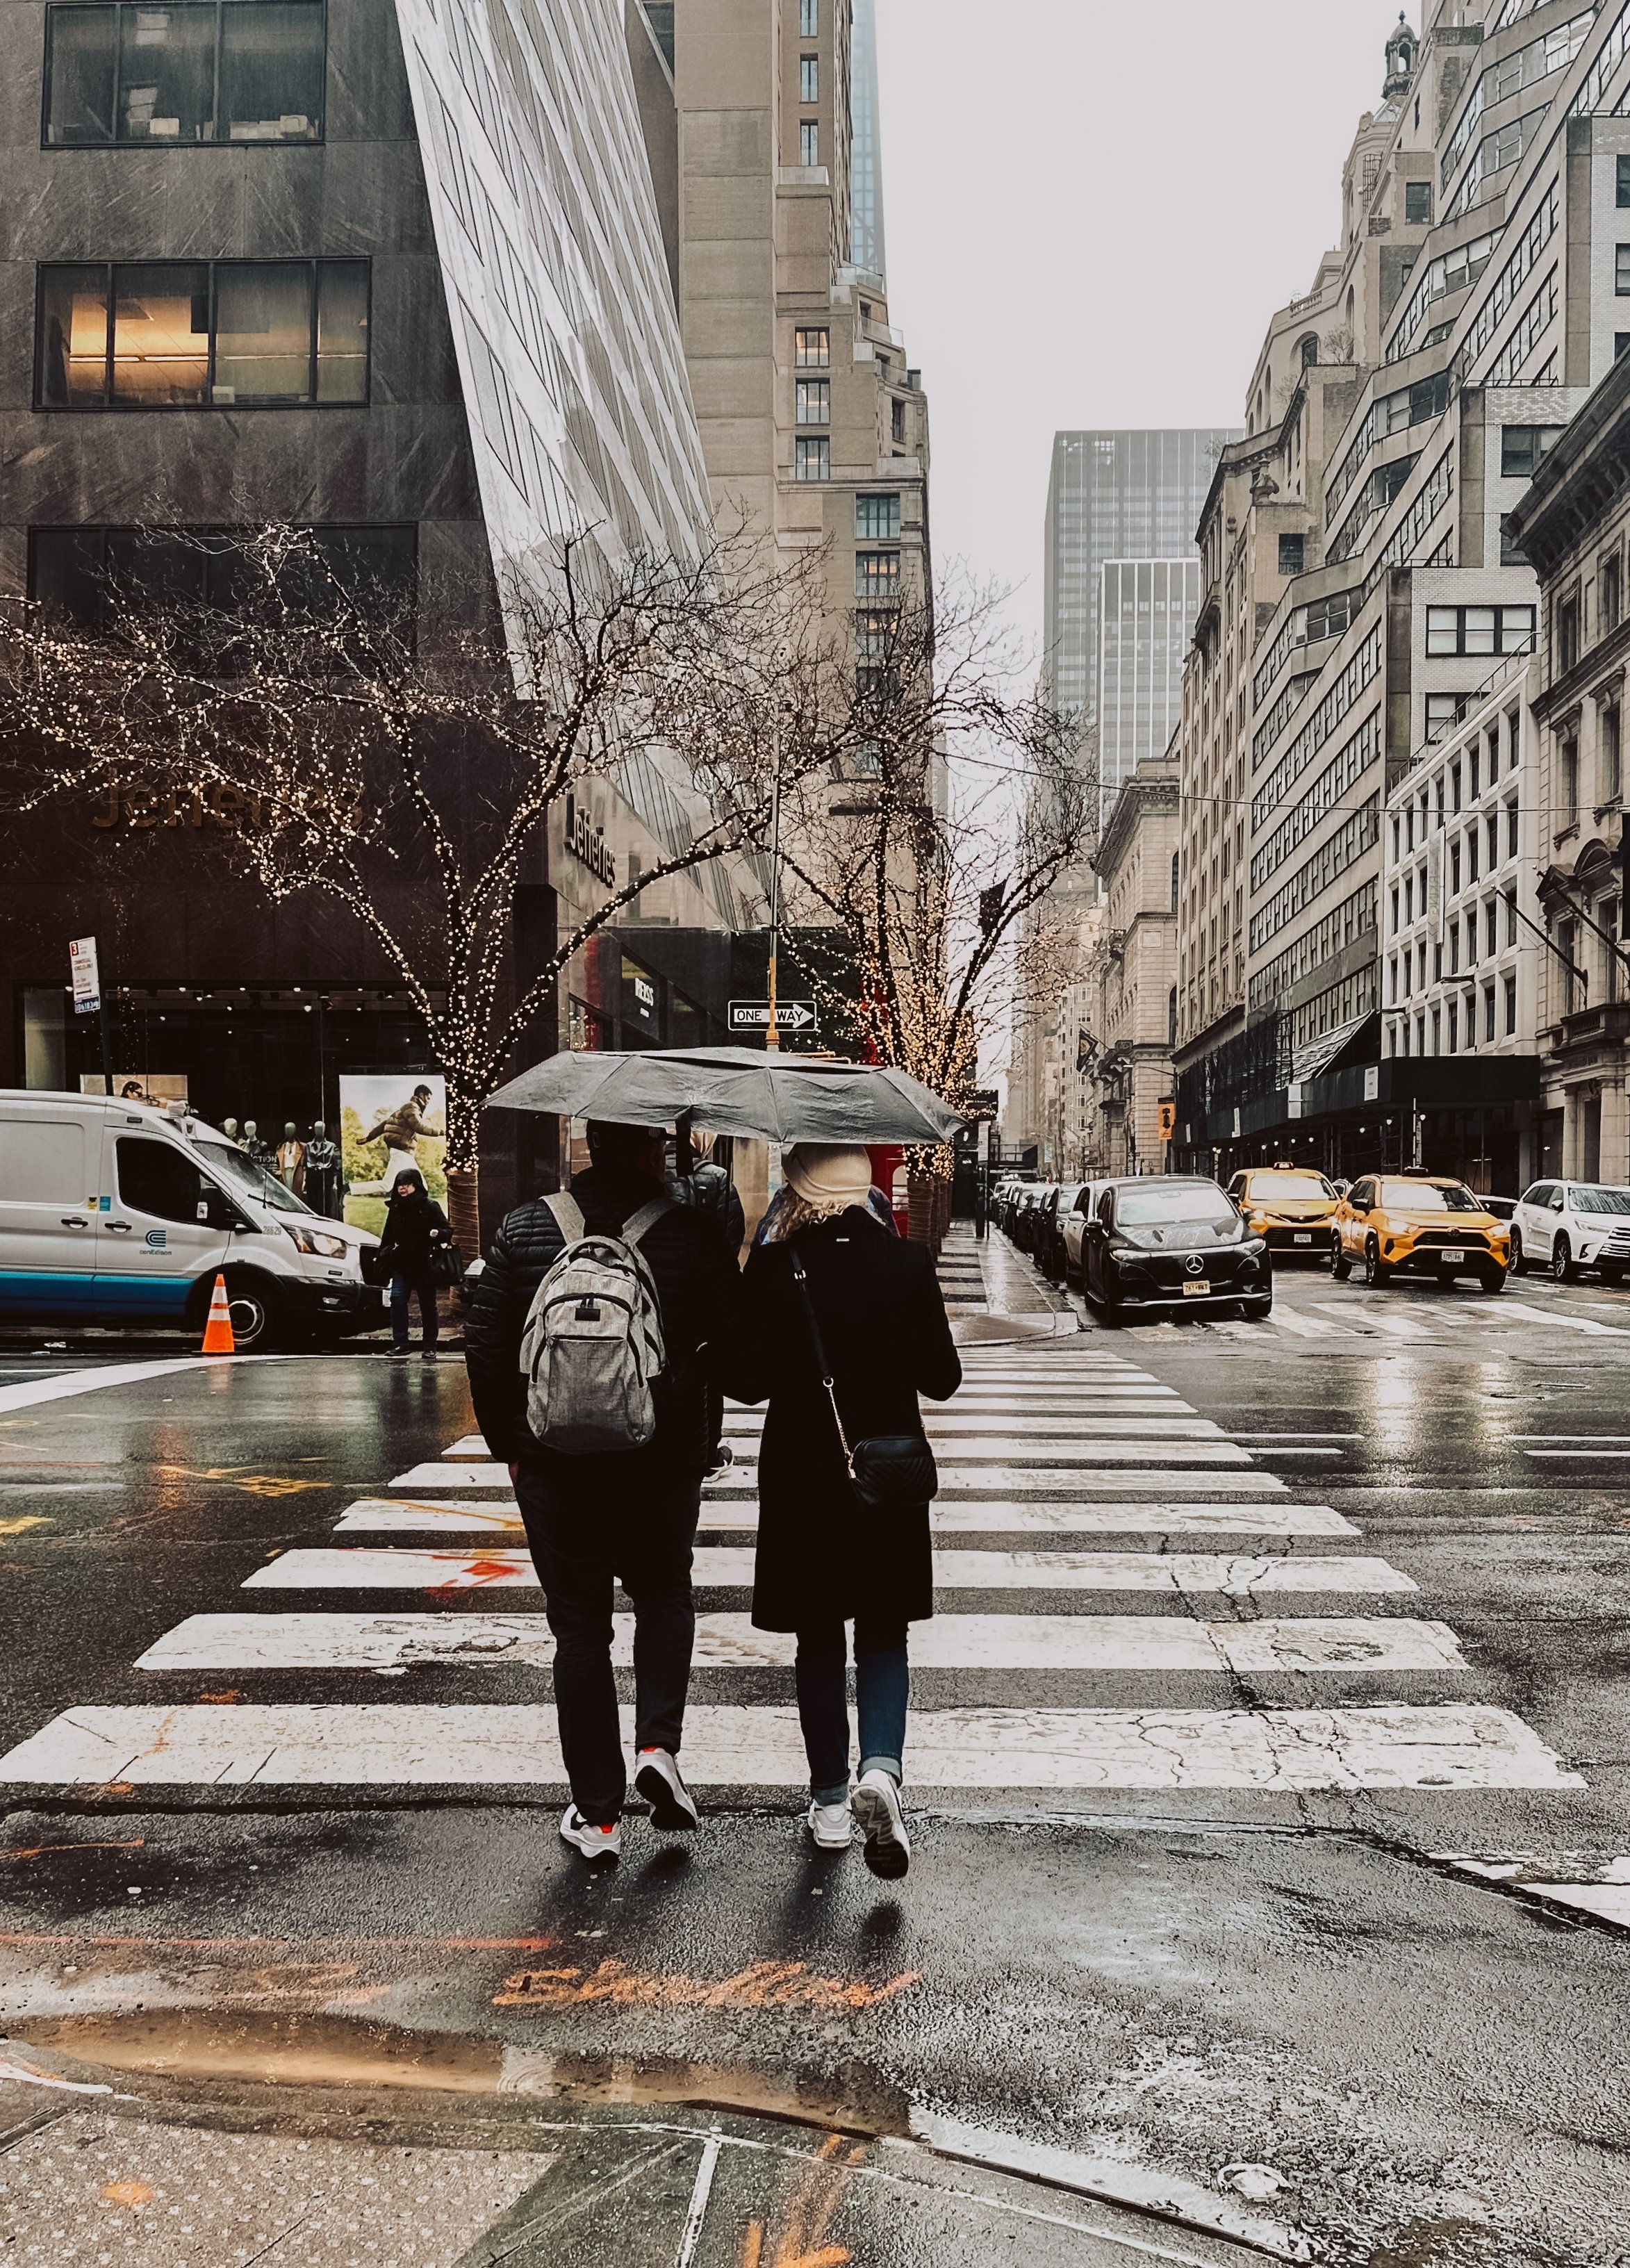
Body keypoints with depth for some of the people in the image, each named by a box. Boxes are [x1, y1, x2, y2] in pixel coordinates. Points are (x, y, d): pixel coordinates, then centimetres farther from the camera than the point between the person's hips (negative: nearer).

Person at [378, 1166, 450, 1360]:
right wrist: (383, 1254, 12)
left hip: (425, 1265, -3)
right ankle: (400, 1344, -3)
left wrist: (438, 1234, -26)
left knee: (428, 1305, 4)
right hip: (401, 1264, 4)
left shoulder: (430, 1207, -5)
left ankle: (429, 1347, 11)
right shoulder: (395, 1208, 9)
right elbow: (388, 1236, 20)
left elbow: (448, 1232, -5)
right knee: (397, 1300, -10)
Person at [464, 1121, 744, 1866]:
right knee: (664, 1595, 23)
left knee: (579, 1625, 9)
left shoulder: (525, 1230, -2)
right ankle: (659, 1745, 5)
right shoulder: (694, 1233, -9)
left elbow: (485, 1347, 0)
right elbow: (734, 1341, -6)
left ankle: (596, 1814, 13)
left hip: (554, 1462, 1)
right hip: (664, 1460, -1)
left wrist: (507, 1443, 11)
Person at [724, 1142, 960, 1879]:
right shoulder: (909, 1263, -7)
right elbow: (942, 1380, -2)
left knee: (818, 1638, 14)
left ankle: (830, 1801, 20)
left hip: (803, 1476, -1)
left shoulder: (773, 1267, -12)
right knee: (883, 1633, 12)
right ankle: (881, 1768, -12)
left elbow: (749, 1381, -14)